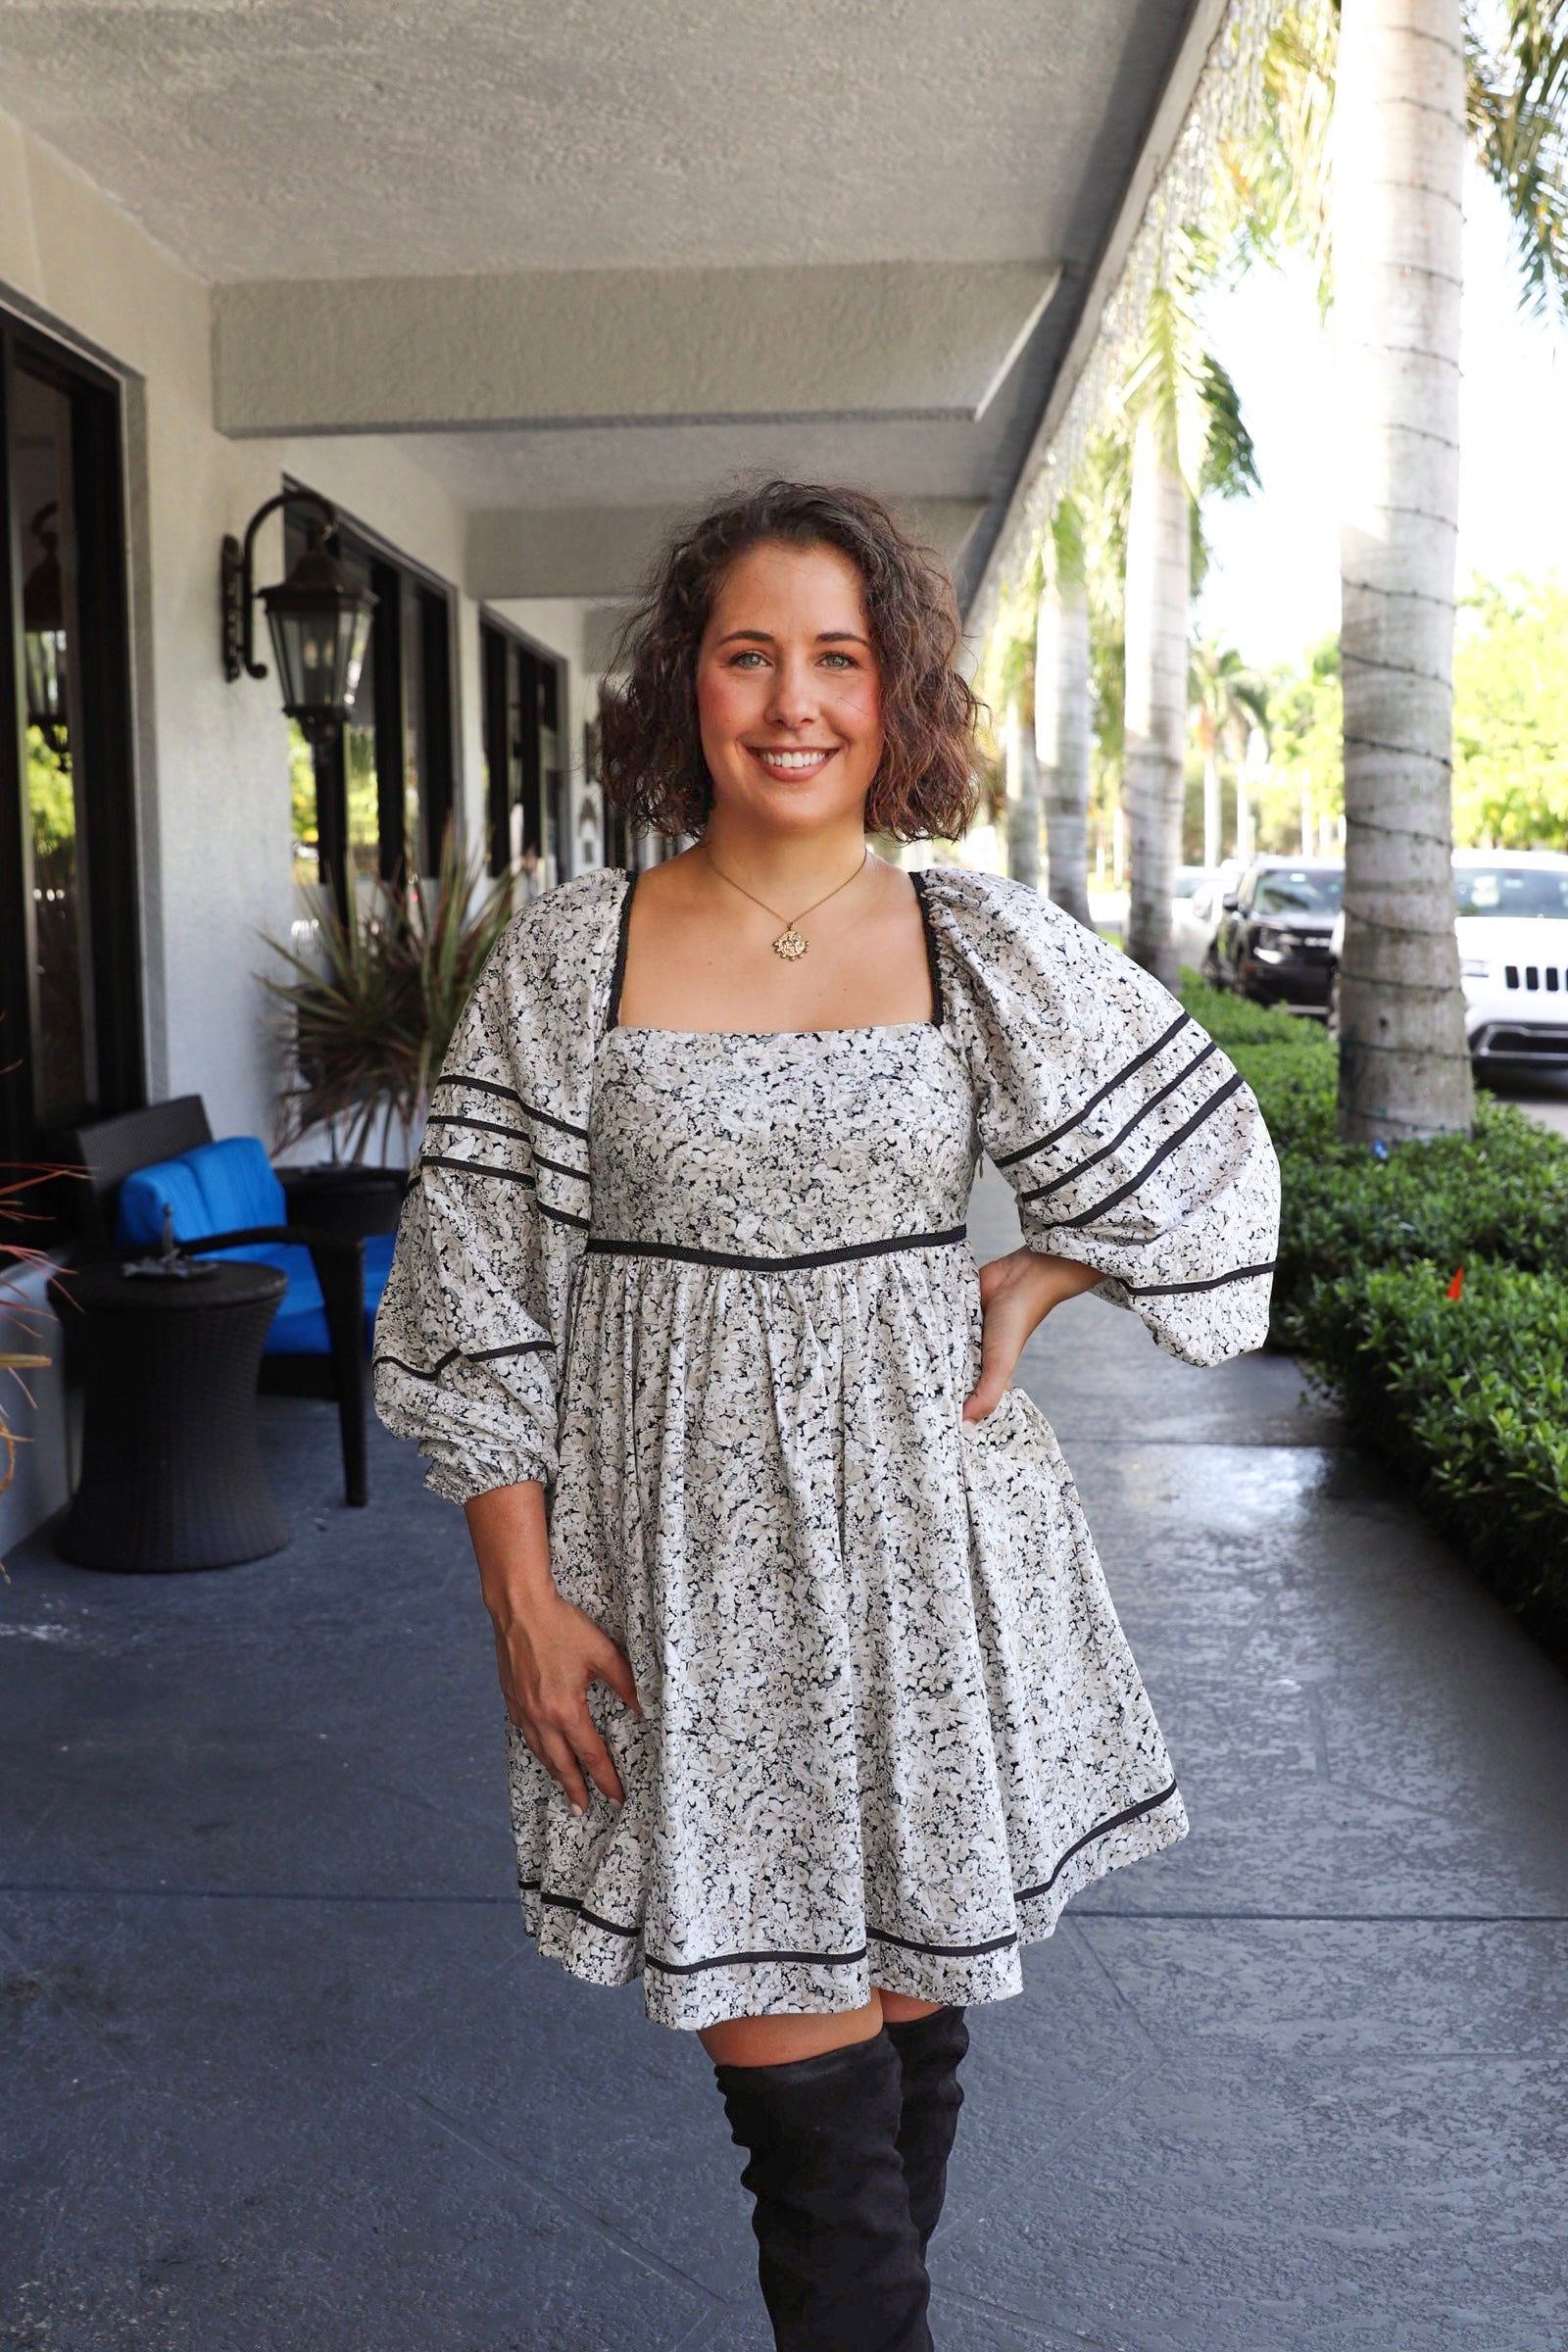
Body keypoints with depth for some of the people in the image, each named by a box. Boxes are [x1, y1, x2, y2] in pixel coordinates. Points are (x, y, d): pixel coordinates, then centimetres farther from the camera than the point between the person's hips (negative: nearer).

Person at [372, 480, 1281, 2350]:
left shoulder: (984, 948, 1)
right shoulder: (569, 957, -3)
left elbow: (1201, 1159, 14)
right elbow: (483, 1296, -2)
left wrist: (1025, 1289, 3)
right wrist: (524, 1593, -5)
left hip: (927, 1531, 2)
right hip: (691, 1550, -1)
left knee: (909, 2005, 13)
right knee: (790, 2056, -1)